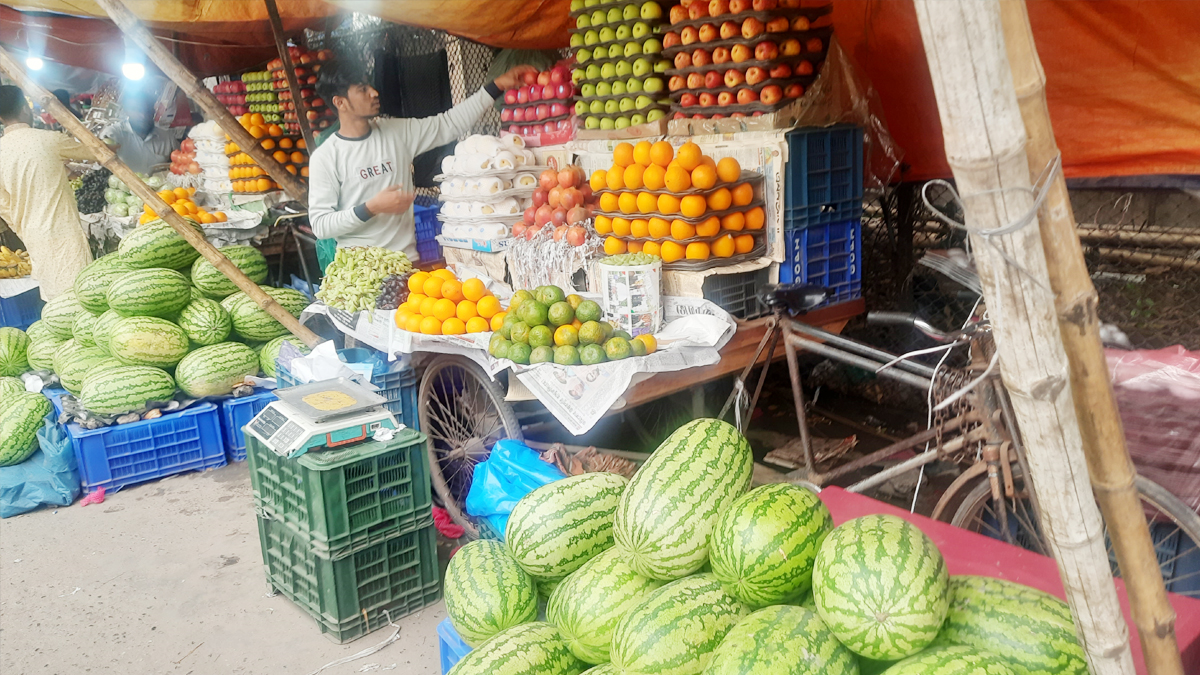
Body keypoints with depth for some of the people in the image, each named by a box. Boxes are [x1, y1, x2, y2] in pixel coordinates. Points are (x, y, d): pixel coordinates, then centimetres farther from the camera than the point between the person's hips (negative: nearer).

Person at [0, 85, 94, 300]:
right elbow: (92, 153, 7)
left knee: (54, 301, 13)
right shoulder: (50, 140, -10)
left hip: (33, 237, 5)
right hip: (63, 232, -5)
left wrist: (24, 232, 21)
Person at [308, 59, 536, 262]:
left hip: (407, 260, 4)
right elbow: (319, 224, -9)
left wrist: (497, 86, 5)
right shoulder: (325, 157, -5)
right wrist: (372, 208, -18)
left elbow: (450, 124, 10)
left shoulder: (399, 132, 7)